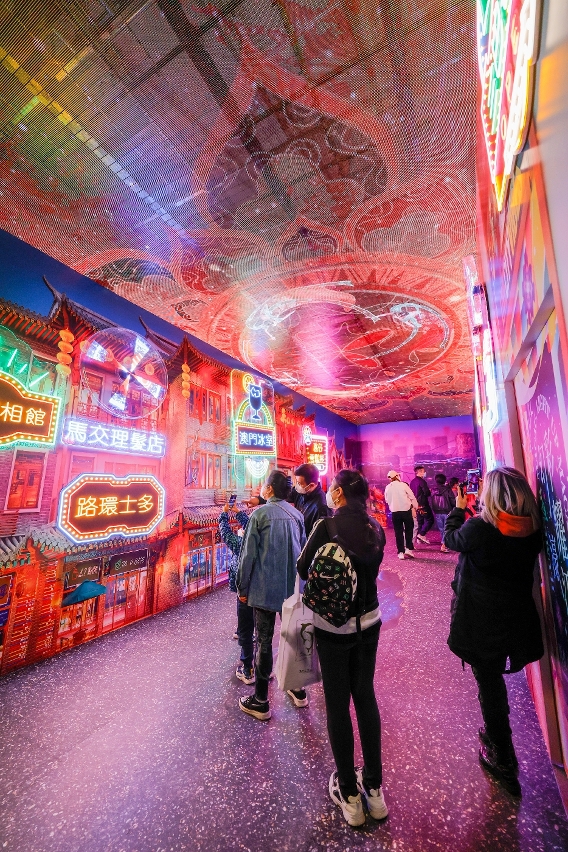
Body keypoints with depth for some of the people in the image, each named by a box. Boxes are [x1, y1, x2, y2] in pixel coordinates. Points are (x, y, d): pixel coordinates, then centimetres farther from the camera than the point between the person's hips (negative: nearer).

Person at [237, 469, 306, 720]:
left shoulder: (260, 514, -14)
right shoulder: (297, 514, -1)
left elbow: (249, 554, -13)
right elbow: (303, 550, 7)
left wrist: (243, 588, -1)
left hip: (265, 589, -4)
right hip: (292, 588, 5)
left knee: (263, 641, 10)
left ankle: (260, 702, 24)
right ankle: (298, 690, 37)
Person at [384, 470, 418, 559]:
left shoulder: (388, 488, 2)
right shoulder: (403, 485, -8)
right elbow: (412, 497, -5)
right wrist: (416, 507, 8)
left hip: (395, 512, 2)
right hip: (406, 510, -2)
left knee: (398, 532, 9)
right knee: (408, 530, 15)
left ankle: (401, 552, 11)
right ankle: (408, 548, 10)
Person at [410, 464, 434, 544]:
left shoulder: (412, 482, 9)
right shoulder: (422, 481, -16)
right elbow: (427, 493, -18)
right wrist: (430, 491, 2)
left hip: (416, 504, 8)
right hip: (423, 504, -8)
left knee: (420, 520, 15)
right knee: (430, 519, 0)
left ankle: (419, 537, 18)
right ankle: (421, 534, -7)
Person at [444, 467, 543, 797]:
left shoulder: (479, 528, -27)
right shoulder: (533, 529, -10)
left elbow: (451, 538, -7)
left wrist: (459, 508, 7)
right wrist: (471, 512, 5)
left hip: (482, 621, -5)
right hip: (518, 619, 6)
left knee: (489, 683, 16)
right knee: (494, 677, 28)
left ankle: (504, 762, 36)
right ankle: (495, 734, 50)